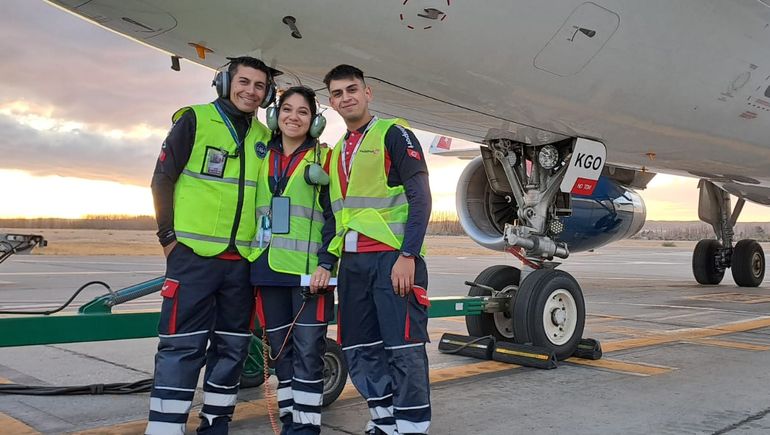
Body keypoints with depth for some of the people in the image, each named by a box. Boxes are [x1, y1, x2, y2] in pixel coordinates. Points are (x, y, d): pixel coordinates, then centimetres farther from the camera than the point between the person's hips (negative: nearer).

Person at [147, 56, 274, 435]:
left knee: (232, 346, 10)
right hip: (193, 254, -5)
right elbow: (162, 179, -1)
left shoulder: (265, 137, 13)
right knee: (182, 347, -6)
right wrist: (169, 236, -6)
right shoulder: (194, 120, 0)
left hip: (243, 259, 5)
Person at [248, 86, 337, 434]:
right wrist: (250, 258, 10)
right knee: (281, 352, 10)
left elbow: (334, 216, -2)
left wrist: (326, 263, -13)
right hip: (268, 268, 4)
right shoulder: (262, 156, 15)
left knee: (307, 352, -4)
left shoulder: (323, 158, 3)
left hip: (309, 270, -4)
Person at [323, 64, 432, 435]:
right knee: (359, 351, 10)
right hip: (352, 263, 7)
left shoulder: (393, 134, -1)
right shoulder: (336, 152, 20)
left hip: (393, 258, -7)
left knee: (403, 348, -7)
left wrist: (407, 256, -17)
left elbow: (420, 198, -9)